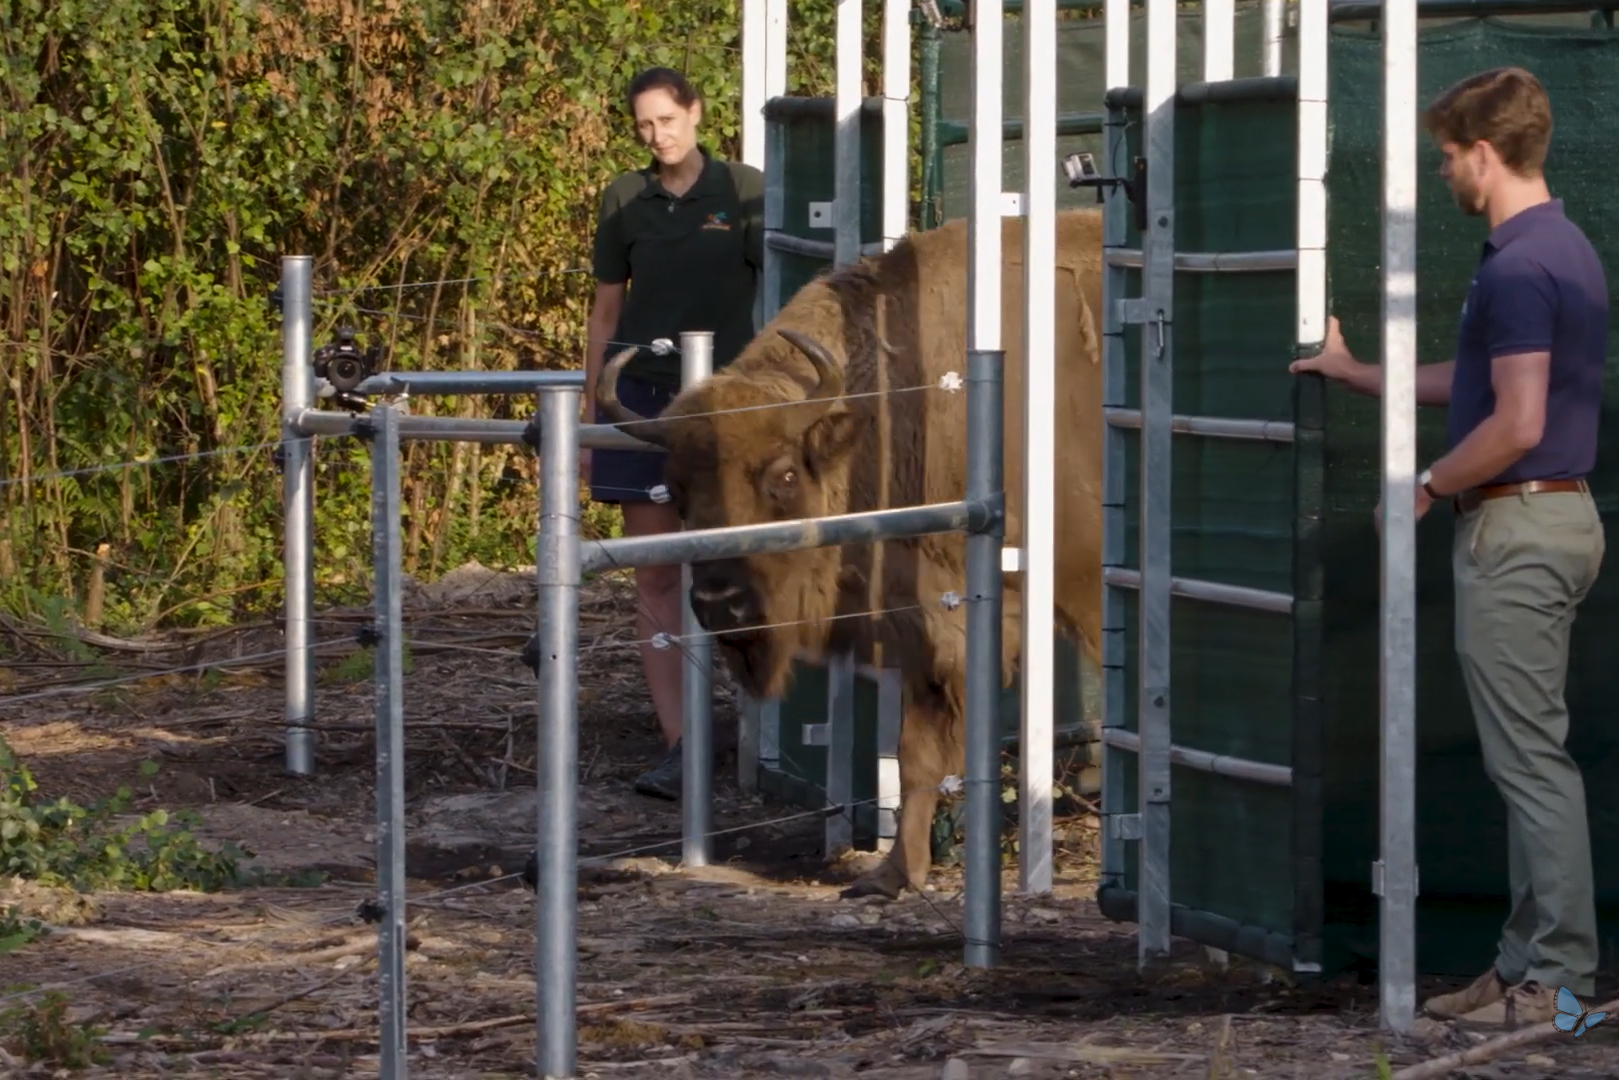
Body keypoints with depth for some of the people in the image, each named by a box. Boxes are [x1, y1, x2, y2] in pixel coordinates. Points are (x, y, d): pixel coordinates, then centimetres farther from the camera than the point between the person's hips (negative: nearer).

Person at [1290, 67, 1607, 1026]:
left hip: (1516, 528, -10)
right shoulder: (1565, 249, 14)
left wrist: (1427, 487, -11)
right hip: (1558, 517, 10)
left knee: (1532, 760, -6)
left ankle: (1559, 976, -4)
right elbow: (1474, 386, 26)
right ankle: (1531, 962, 17)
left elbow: (1517, 423, -25)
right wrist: (1354, 372, 34)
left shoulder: (1518, 266, -19)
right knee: (1531, 758, 13)